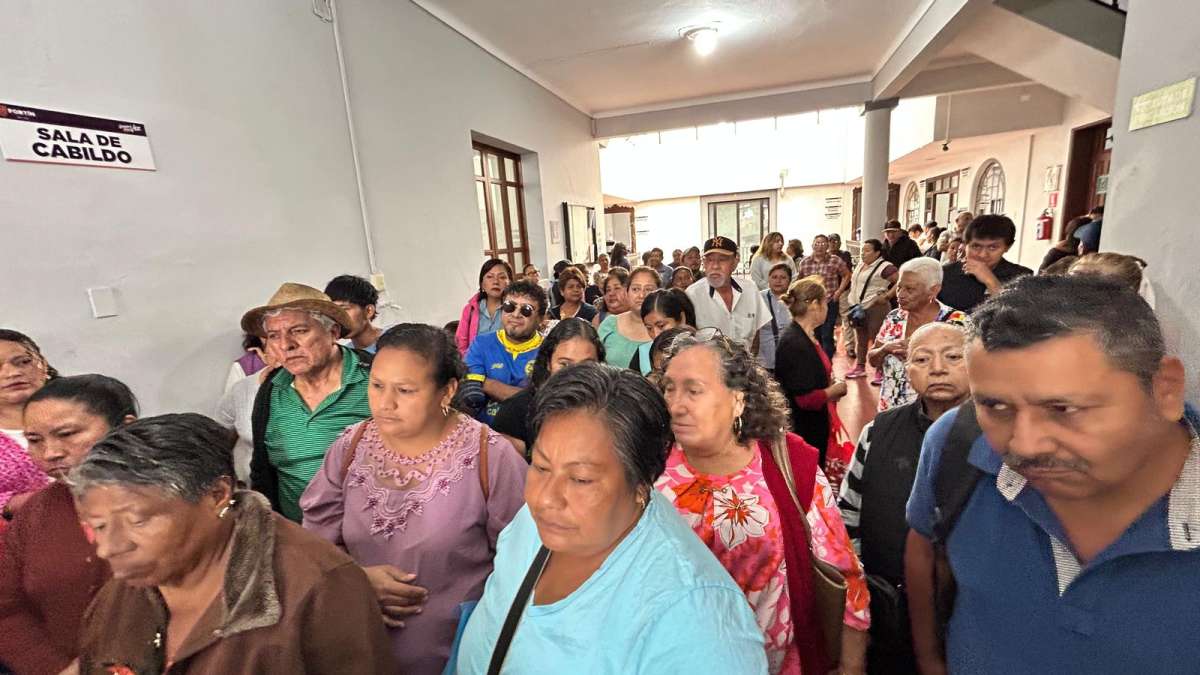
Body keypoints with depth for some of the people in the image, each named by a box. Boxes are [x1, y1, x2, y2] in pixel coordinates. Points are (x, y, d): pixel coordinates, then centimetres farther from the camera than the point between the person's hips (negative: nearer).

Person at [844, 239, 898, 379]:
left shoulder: (885, 267, -12)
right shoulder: (860, 265, 14)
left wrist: (887, 295, -18)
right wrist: (851, 295, 15)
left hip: (876, 307, -8)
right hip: (859, 307, 8)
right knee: (860, 339, 16)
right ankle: (860, 367, 27)